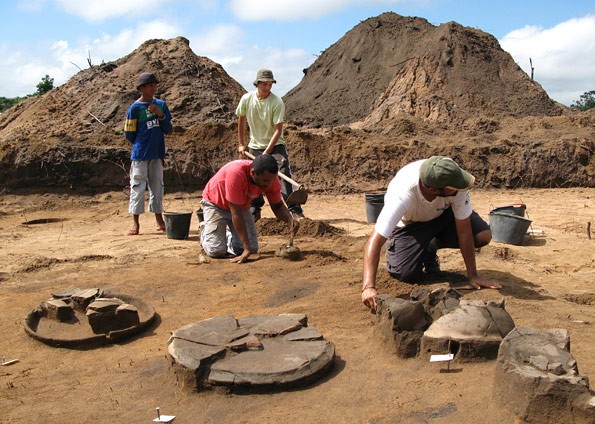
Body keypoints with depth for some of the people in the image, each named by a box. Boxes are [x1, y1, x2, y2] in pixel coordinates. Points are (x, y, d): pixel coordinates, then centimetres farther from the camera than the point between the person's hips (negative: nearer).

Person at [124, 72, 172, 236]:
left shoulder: (161, 105, 6)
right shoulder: (135, 108, -7)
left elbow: (168, 130, 3)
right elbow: (129, 134, -3)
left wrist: (161, 115, -10)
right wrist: (141, 145, 5)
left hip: (157, 154, 4)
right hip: (140, 155, -4)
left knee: (157, 187, 11)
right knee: (138, 187, 0)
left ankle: (159, 220, 21)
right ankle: (136, 224, 6)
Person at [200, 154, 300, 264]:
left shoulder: (271, 178, -23)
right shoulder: (235, 173, -40)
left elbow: (277, 205, -7)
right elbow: (236, 213, -36)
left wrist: (290, 219, -30)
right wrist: (247, 248, -35)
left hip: (242, 205, 5)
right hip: (215, 204, -5)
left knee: (253, 248, -8)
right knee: (217, 251, -17)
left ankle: (227, 237, 22)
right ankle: (205, 231, 17)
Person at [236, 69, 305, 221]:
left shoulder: (277, 102, -19)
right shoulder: (247, 99, -8)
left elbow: (278, 130, -20)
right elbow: (241, 120, 8)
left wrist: (267, 152, -25)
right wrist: (241, 143, 11)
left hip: (275, 145, -3)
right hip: (255, 146, 3)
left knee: (284, 175, -16)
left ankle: (294, 208, -12)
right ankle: (255, 209, 23)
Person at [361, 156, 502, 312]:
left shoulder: (454, 180, -35)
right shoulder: (402, 195, -43)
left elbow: (464, 230, -26)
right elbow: (375, 240, -47)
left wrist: (472, 275, -24)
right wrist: (368, 287, -57)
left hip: (443, 213, 3)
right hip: (409, 223, -3)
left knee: (483, 236, -18)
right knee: (407, 274, -23)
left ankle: (431, 248, 7)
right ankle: (423, 249, 13)